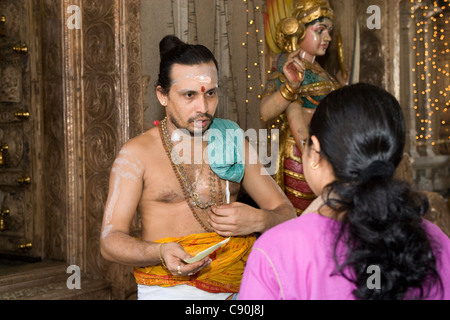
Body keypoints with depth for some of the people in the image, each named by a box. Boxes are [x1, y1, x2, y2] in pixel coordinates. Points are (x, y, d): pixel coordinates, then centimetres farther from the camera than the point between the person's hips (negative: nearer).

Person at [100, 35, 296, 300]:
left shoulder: (234, 143, 14)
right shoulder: (137, 153, 2)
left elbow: (286, 213, 15)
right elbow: (110, 239, -2)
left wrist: (257, 220, -8)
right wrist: (160, 253, -22)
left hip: (235, 287, 4)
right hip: (170, 290, -4)